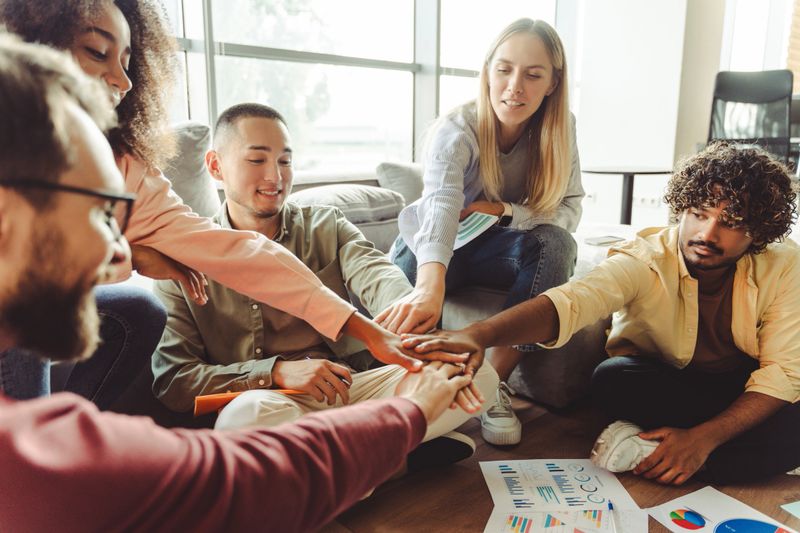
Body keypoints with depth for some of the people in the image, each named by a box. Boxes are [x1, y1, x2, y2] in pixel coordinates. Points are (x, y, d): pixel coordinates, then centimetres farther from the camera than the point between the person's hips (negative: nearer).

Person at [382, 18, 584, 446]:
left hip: (495, 246, 3)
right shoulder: (456, 130, -24)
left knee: (556, 245, -29)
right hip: (432, 249, -2)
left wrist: (502, 210, -30)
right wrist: (431, 288, -62)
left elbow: (568, 211, -14)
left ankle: (495, 380, -24)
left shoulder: (559, 128, -11)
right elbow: (441, 205, -44)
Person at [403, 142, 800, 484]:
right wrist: (478, 334, -61)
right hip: (660, 385, -1)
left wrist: (703, 438, -31)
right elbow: (570, 301, -42)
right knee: (611, 379, -34)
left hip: (747, 391, 2)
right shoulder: (643, 261, -24)